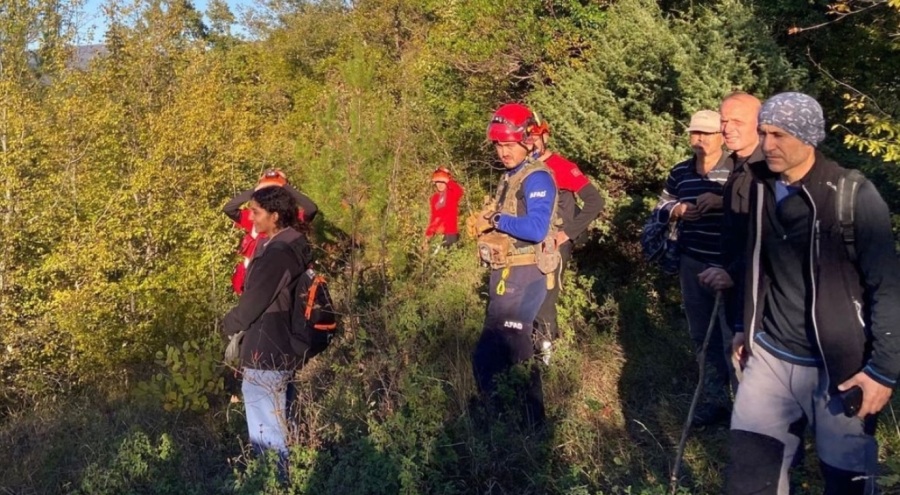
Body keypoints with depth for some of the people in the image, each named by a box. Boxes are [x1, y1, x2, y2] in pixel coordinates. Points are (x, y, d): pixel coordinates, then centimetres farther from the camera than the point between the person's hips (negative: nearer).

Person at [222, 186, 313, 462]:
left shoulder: (278, 253, -23)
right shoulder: (291, 245, 9)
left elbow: (255, 299, -19)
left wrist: (229, 325, -1)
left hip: (266, 355, -11)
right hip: (282, 349, 11)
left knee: (266, 435, 2)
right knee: (280, 427, 22)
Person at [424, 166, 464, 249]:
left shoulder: (453, 193, -3)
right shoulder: (434, 198, 12)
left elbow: (459, 190, -29)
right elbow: (433, 216, 15)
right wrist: (429, 233, 11)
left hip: (451, 231, -5)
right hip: (439, 233, 5)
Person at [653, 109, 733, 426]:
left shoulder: (736, 170, -7)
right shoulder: (680, 172, 9)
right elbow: (660, 210, 16)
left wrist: (722, 202, -25)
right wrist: (677, 211, -4)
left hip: (729, 266, -5)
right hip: (692, 265, 6)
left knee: (732, 338, -2)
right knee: (702, 335, 14)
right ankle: (715, 399, 28)